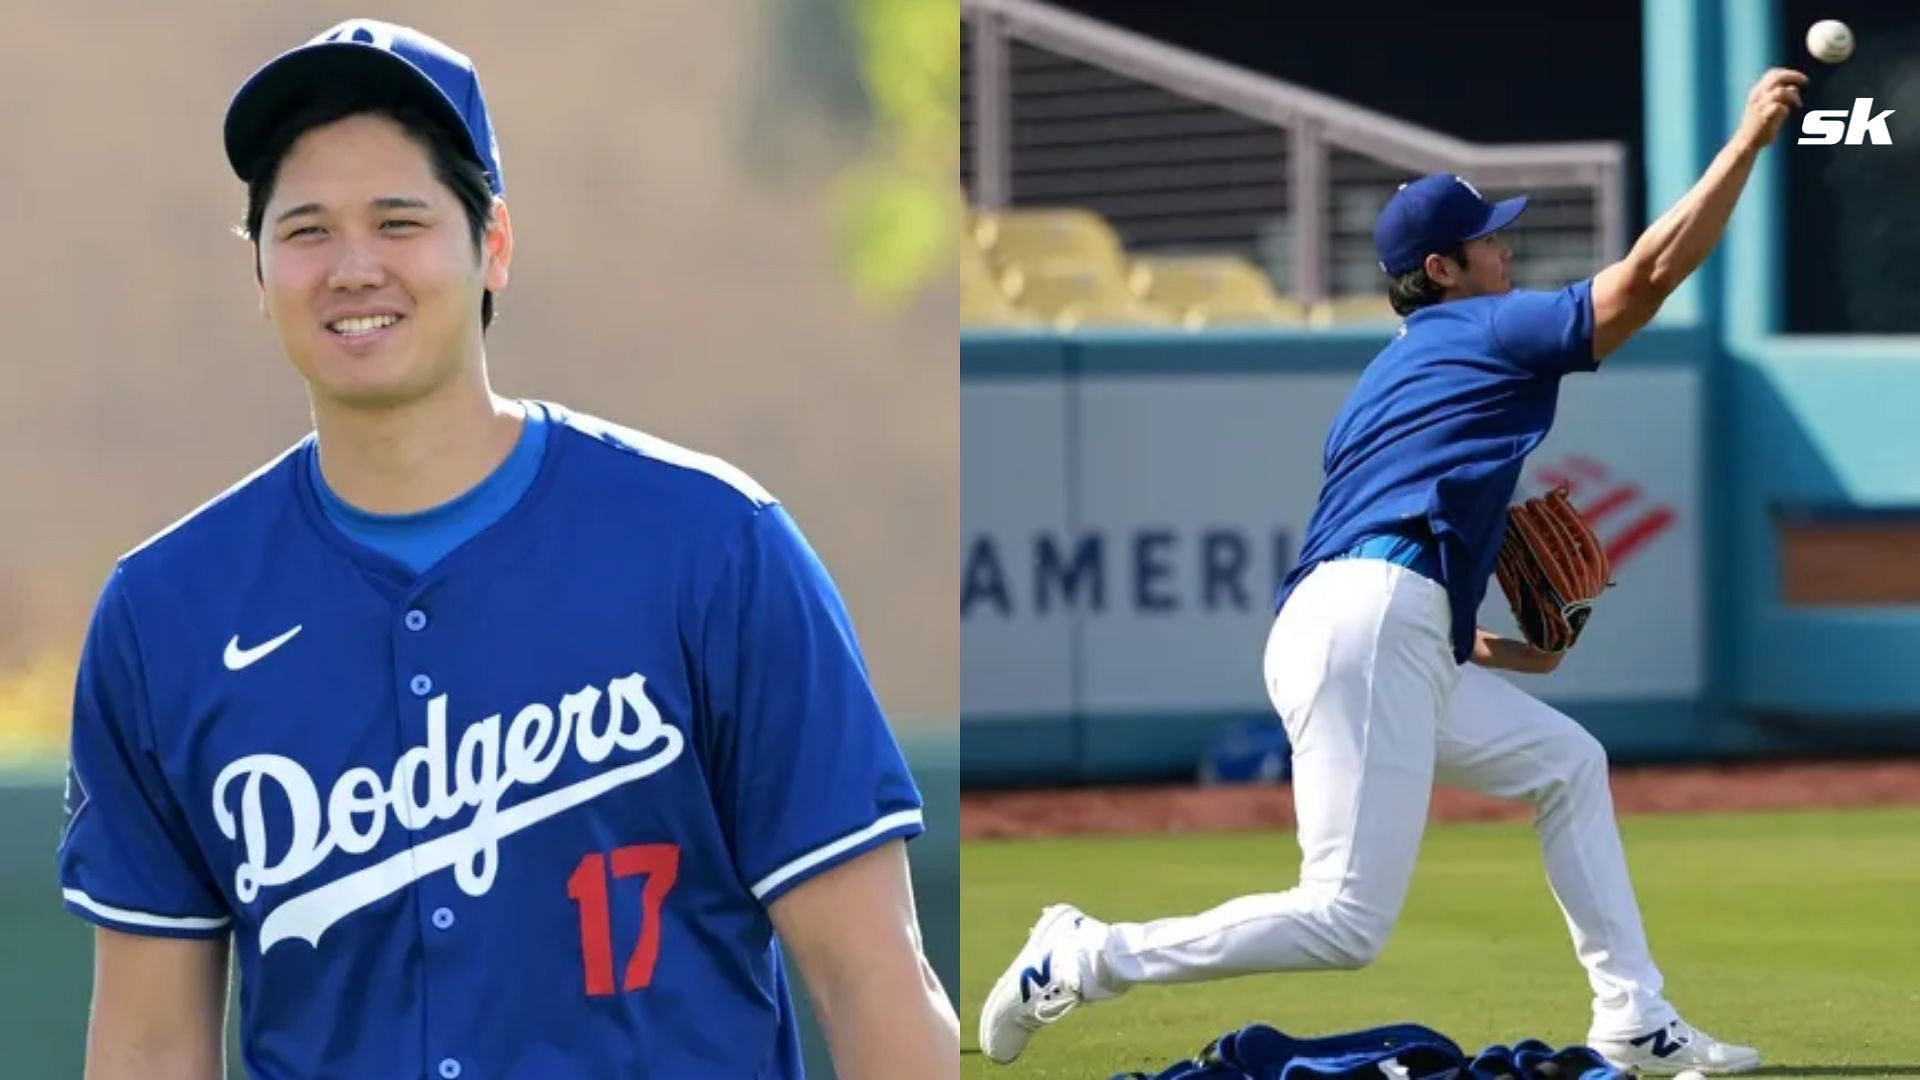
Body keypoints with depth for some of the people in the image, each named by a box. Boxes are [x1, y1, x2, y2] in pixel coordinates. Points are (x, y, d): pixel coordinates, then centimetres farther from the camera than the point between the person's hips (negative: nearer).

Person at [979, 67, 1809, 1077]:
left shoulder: (1391, 374, 30)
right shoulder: (1482, 332, 6)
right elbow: (1649, 273, -3)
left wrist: (1483, 648, 23)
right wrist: (1748, 140, 1)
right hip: (1368, 626, -10)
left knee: (1567, 763, 21)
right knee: (1345, 923, -15)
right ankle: (1086, 959, -11)